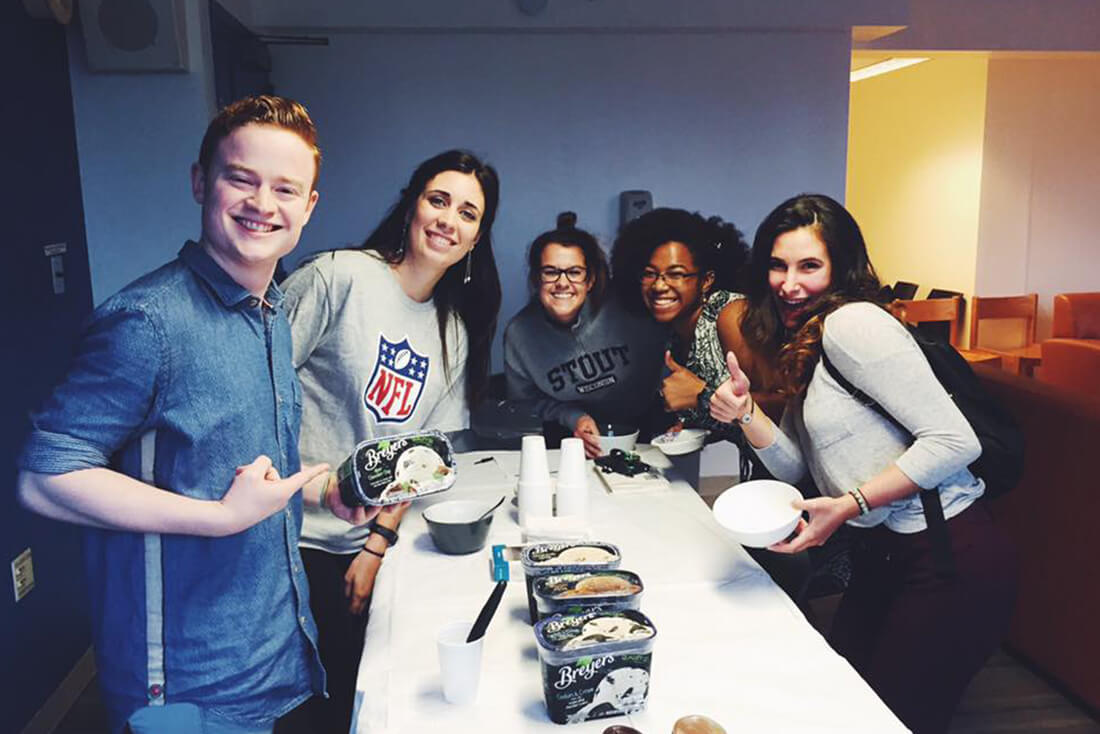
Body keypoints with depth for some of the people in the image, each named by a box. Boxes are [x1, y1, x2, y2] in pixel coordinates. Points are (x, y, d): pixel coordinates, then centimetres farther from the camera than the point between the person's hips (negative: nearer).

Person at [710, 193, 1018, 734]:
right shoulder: (801, 344, 11)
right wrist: (745, 413, -7)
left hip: (948, 561, -8)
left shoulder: (852, 323, -16)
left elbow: (955, 441, -21)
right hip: (882, 557, 8)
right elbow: (796, 467, 8)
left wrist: (850, 504, -23)